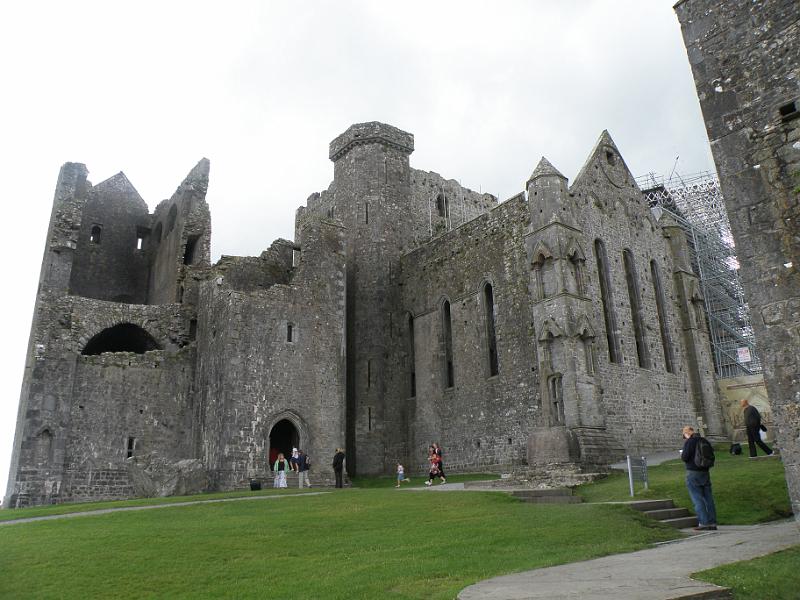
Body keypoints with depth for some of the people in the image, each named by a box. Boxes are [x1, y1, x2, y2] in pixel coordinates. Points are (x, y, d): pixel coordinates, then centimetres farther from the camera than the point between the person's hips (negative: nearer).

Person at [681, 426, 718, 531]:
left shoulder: (689, 442, -12)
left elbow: (685, 458, -15)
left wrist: (682, 455, 5)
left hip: (693, 473, -7)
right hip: (705, 472, 7)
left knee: (697, 499, -2)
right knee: (708, 498, 8)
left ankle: (703, 522, -4)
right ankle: (712, 523, 10)